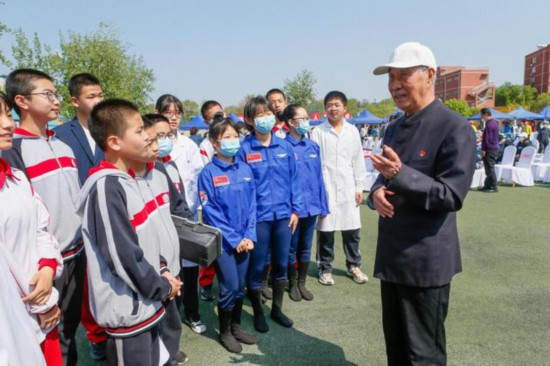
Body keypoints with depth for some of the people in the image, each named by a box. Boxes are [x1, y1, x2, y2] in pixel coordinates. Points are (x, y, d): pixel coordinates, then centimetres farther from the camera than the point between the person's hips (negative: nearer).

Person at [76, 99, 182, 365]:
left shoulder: (124, 180, 7)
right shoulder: (106, 186, -21)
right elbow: (122, 255, -24)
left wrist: (160, 277, 3)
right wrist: (161, 288, -12)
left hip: (145, 303, 9)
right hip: (127, 310, -9)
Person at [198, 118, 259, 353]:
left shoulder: (245, 170, 3)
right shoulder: (208, 173, -10)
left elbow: (252, 205, 4)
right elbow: (211, 212, -12)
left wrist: (249, 236, -6)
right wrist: (233, 239, -13)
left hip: (244, 239, 4)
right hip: (222, 241, -4)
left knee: (240, 286, 14)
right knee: (229, 287, 1)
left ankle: (236, 326, 34)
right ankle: (224, 332, 23)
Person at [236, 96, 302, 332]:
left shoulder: (285, 147, 3)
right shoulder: (244, 150, -7)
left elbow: (294, 179, 7)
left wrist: (295, 209, 4)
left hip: (284, 215, 4)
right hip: (258, 217, -3)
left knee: (281, 264, 15)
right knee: (256, 267, 9)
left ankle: (277, 308, 36)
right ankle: (257, 312, 30)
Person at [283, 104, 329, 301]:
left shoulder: (313, 146, 5)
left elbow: (318, 176, 8)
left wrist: (322, 204, 7)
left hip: (311, 205, 5)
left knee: (306, 247, 17)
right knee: (292, 247, 12)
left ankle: (302, 283, 33)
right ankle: (293, 284, 31)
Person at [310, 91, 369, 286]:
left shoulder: (352, 131, 6)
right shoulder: (318, 132, -3)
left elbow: (358, 161, 8)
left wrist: (359, 187, 5)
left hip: (348, 189, 3)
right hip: (325, 188, -2)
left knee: (352, 229, 10)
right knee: (325, 230, 6)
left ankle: (354, 265, 28)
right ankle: (325, 268, 21)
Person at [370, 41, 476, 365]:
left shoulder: (455, 128, -14)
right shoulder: (395, 129, 11)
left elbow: (452, 195, -19)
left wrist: (400, 174, -31)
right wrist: (376, 193, -6)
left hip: (426, 260, -7)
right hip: (392, 255, 7)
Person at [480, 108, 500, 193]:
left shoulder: (489, 124, -16)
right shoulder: (494, 122, 16)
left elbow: (487, 138, -19)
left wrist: (483, 149, -17)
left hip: (490, 149, -10)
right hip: (495, 147, 10)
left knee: (490, 168, -6)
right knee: (489, 168, 14)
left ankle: (493, 187, -3)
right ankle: (487, 186, 20)